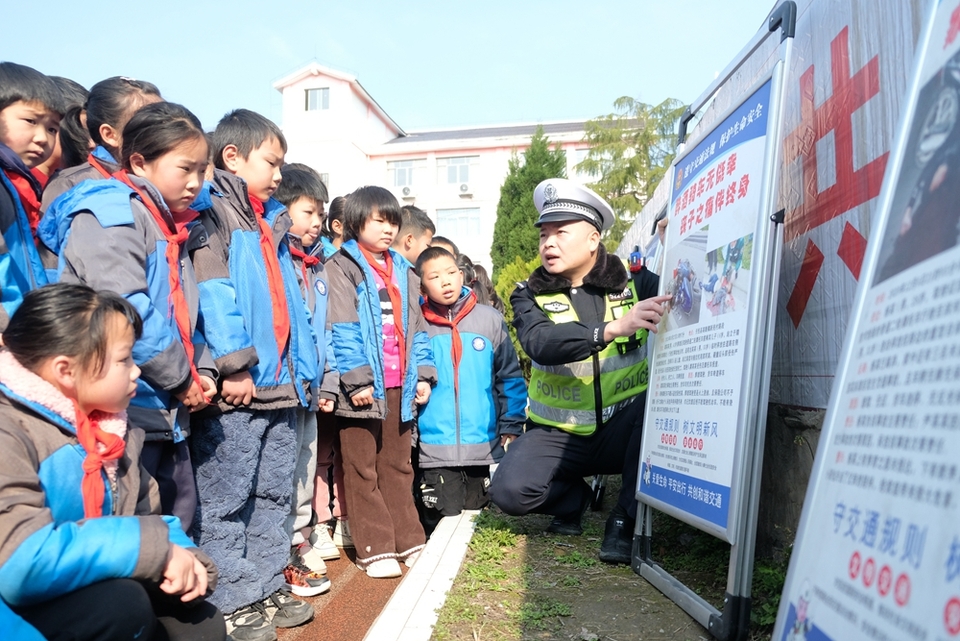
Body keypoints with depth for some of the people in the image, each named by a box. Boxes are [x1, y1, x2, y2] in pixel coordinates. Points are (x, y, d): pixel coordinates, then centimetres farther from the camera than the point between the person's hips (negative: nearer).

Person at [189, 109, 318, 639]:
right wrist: (233, 366, -20)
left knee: (273, 494, 15)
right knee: (227, 498, 1)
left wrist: (301, 369, 14)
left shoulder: (270, 223, 21)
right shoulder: (211, 213, -4)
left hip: (279, 384, 9)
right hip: (236, 388, -9)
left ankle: (267, 589, 27)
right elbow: (213, 294, -15)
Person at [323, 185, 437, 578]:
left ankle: (407, 541, 23)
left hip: (399, 385, 6)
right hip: (363, 385, -6)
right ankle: (374, 549, 12)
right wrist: (357, 379, -18)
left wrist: (424, 373, 8)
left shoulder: (401, 270, 18)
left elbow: (416, 326, 17)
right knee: (362, 471, 4)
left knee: (398, 466, 14)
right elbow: (342, 329, -11)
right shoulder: (342, 266, -2)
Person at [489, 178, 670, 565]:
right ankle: (574, 498, 13)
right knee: (509, 490, -24)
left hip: (622, 429, 0)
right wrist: (611, 329, -39)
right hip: (558, 433, 1)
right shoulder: (530, 296, -2)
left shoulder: (636, 283, -1)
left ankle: (625, 520, -11)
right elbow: (539, 343, -25)